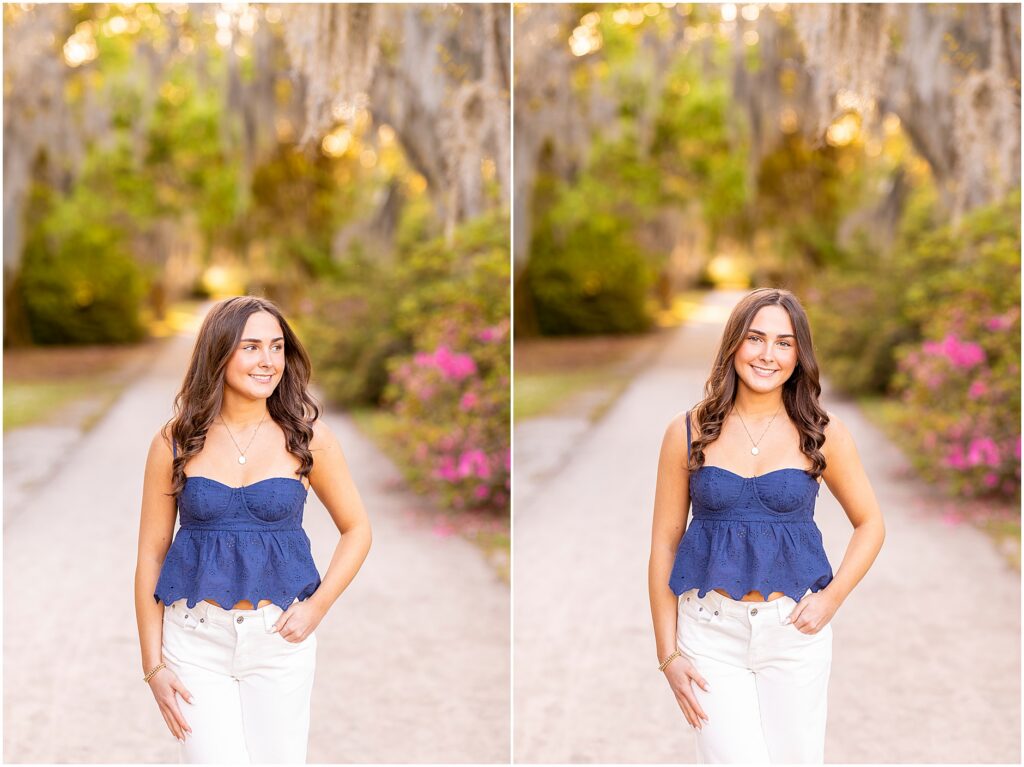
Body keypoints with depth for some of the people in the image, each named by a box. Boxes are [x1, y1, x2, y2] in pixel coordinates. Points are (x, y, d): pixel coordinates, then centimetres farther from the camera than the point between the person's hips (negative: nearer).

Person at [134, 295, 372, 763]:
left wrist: (317, 607, -4)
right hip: (197, 638, -1)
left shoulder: (307, 437, 0)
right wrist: (153, 665, 0)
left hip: (280, 639, 1)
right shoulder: (175, 443, -1)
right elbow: (151, 554, 3)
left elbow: (357, 530, 9)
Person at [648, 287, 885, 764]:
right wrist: (668, 654, -1)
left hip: (794, 631, 1)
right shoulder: (688, 433, -1)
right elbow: (665, 543, 2)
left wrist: (831, 599, -4)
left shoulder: (821, 434, 0)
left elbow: (870, 523, 11)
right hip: (711, 632, -1)